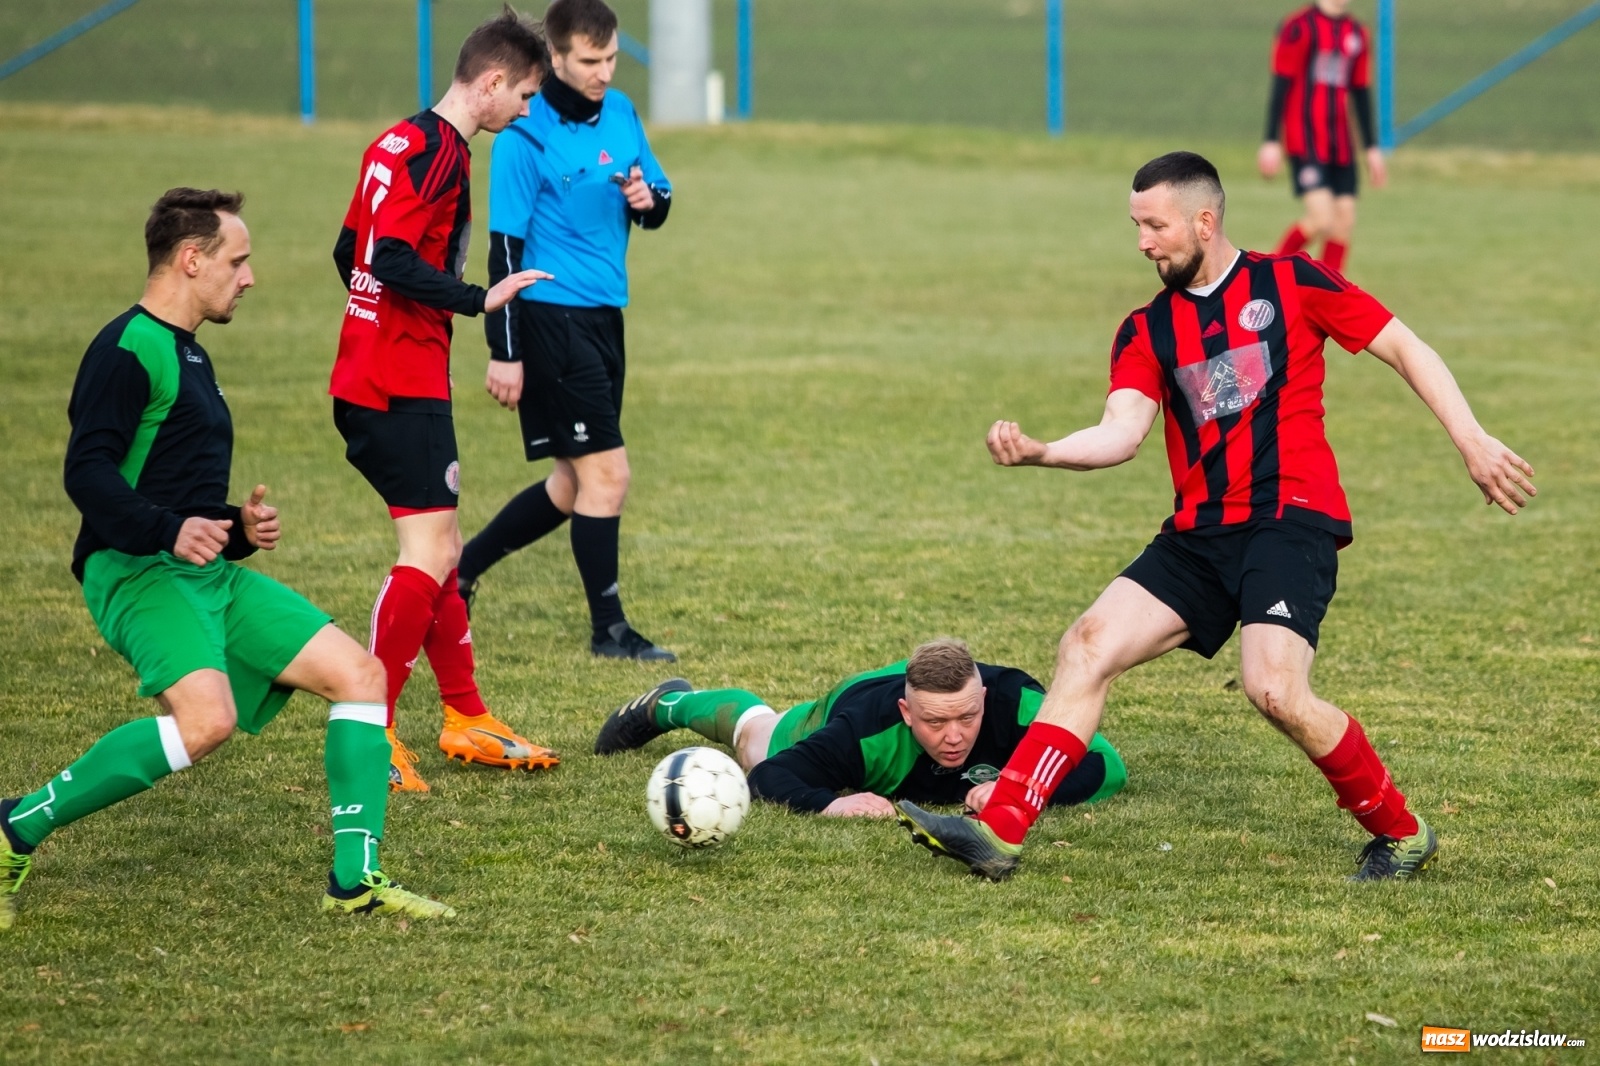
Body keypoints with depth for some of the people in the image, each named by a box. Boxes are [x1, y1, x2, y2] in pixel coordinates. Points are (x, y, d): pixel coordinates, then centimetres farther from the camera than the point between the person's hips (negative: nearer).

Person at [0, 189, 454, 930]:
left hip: (208, 572, 10)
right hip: (136, 572, -10)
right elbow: (88, 472, -20)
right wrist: (169, 530, -31)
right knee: (207, 719, -32)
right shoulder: (129, 349, -9)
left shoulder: (188, 354, 23)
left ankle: (356, 882, 3)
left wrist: (236, 529, 16)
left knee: (360, 673, 1)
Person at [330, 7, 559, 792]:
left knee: (438, 549, 16)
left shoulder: (400, 142, 15)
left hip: (370, 374, 11)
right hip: (405, 383, -11)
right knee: (431, 554, -11)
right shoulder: (439, 153, -15)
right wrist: (479, 300, -23)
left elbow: (351, 252, 21)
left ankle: (466, 718, 24)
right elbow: (395, 260, -24)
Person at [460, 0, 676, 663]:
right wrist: (504, 352, -15)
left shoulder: (621, 113, 7)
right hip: (552, 318, -8)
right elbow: (505, 245, -14)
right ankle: (608, 628, 3)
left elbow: (658, 197, 19)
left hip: (603, 316, 8)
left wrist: (649, 199, -7)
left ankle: (461, 569, 28)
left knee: (575, 483, 14)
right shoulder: (526, 136, -14)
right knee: (606, 473, -8)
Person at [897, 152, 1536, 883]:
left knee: (1275, 690, -24)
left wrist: (1472, 441, -4)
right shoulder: (1147, 330, 12)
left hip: (1291, 521, -6)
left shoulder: (1290, 282, 1)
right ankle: (999, 834, -10)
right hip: (1200, 535, 6)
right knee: (1088, 646, -7)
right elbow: (1121, 433, -3)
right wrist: (1037, 452, -22)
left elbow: (1404, 349, 4)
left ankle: (1400, 832, -3)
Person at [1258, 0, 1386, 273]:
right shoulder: (1299, 27, -7)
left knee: (1344, 221, 0)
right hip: (1305, 143, -7)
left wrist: (1372, 148, 18)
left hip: (1341, 146, 7)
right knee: (1322, 219, -16)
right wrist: (1271, 142, -11)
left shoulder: (1358, 35, 13)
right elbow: (1280, 85, -8)